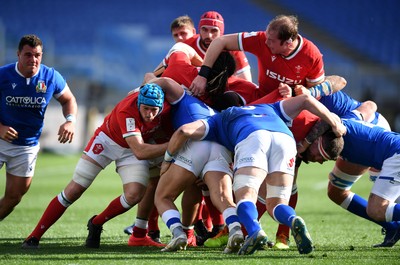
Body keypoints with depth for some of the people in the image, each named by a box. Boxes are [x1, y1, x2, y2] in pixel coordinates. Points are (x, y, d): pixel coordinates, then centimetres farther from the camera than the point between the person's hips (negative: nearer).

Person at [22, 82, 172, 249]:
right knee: (73, 191, -6)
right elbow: (140, 152, -45)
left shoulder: (165, 107, -27)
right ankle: (34, 237, 3)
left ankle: (96, 224, 9)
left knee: (134, 195, -18)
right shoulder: (127, 111, -41)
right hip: (108, 140, -4)